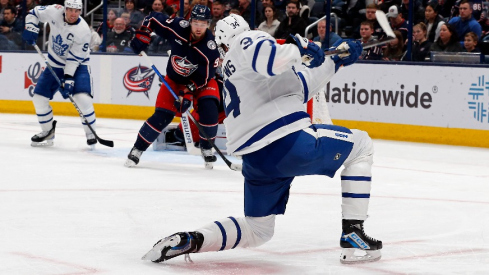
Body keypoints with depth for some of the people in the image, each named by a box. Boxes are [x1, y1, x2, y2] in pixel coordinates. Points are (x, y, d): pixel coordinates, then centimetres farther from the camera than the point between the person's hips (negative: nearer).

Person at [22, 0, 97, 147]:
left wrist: (68, 79, -29)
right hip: (55, 64, 5)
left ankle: (91, 134, -5)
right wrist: (30, 28, -16)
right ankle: (48, 132, 20)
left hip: (78, 65, -5)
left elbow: (74, 58, -24)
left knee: (82, 98, -24)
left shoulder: (83, 30, -25)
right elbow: (34, 13, 2)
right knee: (39, 97, 1)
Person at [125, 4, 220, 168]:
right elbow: (152, 19, -9)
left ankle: (206, 148, 0)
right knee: (162, 115, -11)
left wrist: (188, 93, -30)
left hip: (201, 81, -1)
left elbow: (204, 77, -24)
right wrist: (141, 37, -15)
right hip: (174, 79, 1)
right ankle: (137, 149, 2)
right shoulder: (178, 27, -25)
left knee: (209, 110, -23)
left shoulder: (210, 47, -29)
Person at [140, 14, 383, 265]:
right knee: (360, 146, 14)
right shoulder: (248, 40, 3)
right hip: (288, 143, -8)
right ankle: (352, 237, 5)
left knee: (257, 231, 24)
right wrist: (300, 47, -10)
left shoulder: (232, 65, 29)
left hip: (255, 162, 8)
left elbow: (300, 85, 28)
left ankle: (188, 241, 1)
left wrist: (336, 61, 24)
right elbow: (268, 60, -25)